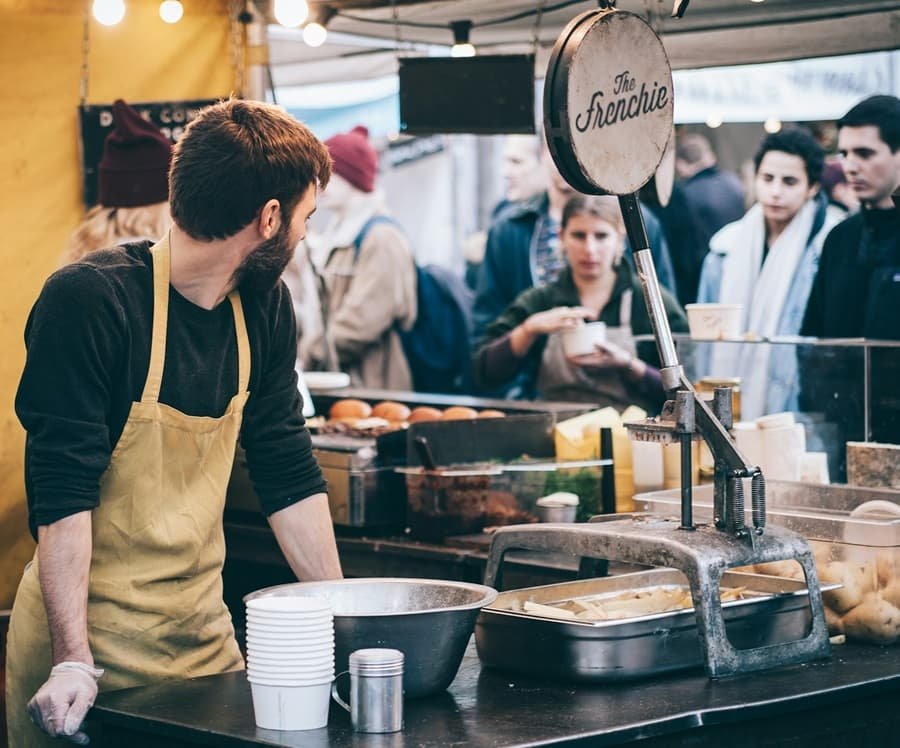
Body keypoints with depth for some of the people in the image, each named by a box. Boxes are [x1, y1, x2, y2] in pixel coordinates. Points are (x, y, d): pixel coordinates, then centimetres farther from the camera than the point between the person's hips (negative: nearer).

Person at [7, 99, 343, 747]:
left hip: (206, 634, 6)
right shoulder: (88, 300, -17)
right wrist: (74, 663, -26)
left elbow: (289, 473, 9)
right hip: (90, 642, -6)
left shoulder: (265, 307, 4)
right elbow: (62, 491, -21)